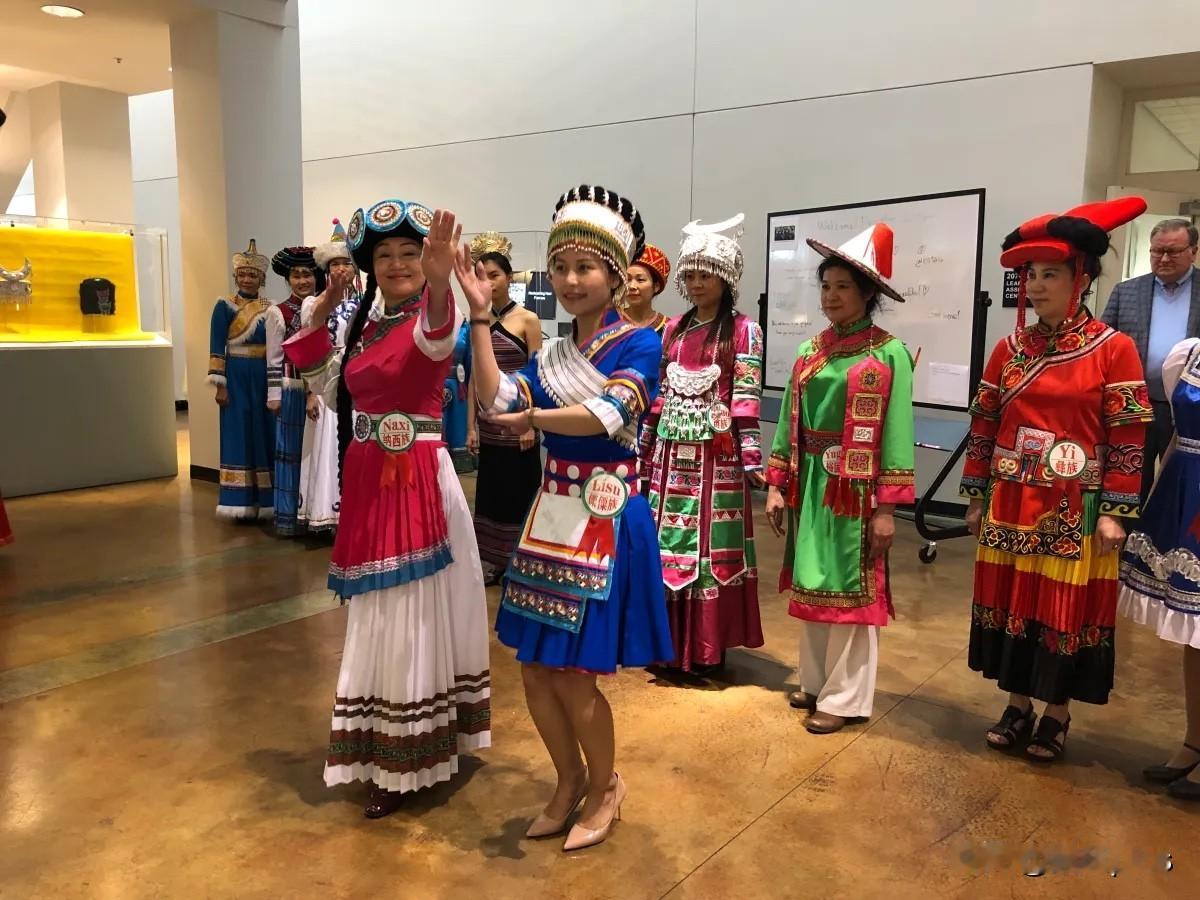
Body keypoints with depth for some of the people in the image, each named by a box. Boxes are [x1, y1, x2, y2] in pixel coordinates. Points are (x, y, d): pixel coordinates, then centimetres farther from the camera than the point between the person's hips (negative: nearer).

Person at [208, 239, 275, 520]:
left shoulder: (270, 308, 7)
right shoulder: (224, 306, -1)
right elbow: (217, 348, -4)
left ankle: (265, 501, 13)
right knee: (239, 435, 0)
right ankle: (242, 502, 6)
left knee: (264, 435, 5)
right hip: (237, 378, -3)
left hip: (265, 378, 3)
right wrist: (220, 385, -10)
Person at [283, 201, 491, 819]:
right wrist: (322, 313, 11)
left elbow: (436, 335, -38)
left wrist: (440, 283, -61)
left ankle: (407, 761, 15)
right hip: (366, 480, 8)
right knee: (379, 617, 18)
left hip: (417, 482, -8)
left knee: (412, 617, 0)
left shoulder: (430, 318, -12)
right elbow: (331, 389, 20)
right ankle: (392, 750, 36)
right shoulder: (365, 323, 11)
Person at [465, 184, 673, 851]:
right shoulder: (550, 355, 11)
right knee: (534, 668, 11)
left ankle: (605, 787, 28)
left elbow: (609, 415, -22)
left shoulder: (640, 343, -6)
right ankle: (570, 782, 35)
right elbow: (497, 402, -4)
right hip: (551, 514, 7)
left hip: (607, 518, -6)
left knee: (573, 674, 0)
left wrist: (534, 418, -9)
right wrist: (481, 317, -5)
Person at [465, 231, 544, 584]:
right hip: (488, 422, 5)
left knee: (520, 492, 2)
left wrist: (530, 423, -12)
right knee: (490, 491, 11)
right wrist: (471, 425, 5)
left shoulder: (528, 320, -4)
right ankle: (493, 562, 23)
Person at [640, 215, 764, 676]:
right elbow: (659, 394, 14)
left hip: (716, 455, -5)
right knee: (667, 543, 9)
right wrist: (644, 448, 14)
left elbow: (746, 400, -9)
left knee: (711, 545, 1)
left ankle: (707, 648, 13)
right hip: (671, 451, 5)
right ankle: (669, 641, 23)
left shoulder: (743, 331, -3)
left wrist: (752, 461, -13)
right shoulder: (674, 329, 11)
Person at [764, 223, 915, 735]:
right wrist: (777, 484, 5)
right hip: (809, 484, 6)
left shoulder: (889, 354, -8)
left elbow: (896, 433, -11)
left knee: (851, 590, 3)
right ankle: (815, 681, 28)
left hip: (857, 487, -5)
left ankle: (844, 697, 15)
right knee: (811, 585, 13)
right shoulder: (810, 352, 8)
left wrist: (887, 507, -14)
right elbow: (789, 423, 9)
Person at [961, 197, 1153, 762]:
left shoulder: (1114, 349, -7)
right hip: (1010, 505, 4)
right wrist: (975, 497, 6)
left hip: (1076, 510, -4)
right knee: (1011, 603, 11)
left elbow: (1129, 438, -7)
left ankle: (1057, 715, 23)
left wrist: (1114, 512, -11)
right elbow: (983, 425, 7)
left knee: (1067, 610, 6)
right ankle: (1018, 707, 27)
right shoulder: (1009, 349, 4)